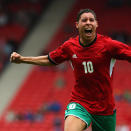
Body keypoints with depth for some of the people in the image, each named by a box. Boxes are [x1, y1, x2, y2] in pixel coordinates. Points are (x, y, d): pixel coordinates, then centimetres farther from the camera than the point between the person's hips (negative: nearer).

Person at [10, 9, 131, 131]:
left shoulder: (108, 44, -10)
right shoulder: (70, 46, -1)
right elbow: (50, 60, 16)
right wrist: (21, 59, 12)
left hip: (105, 107, 0)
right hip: (79, 102, 0)